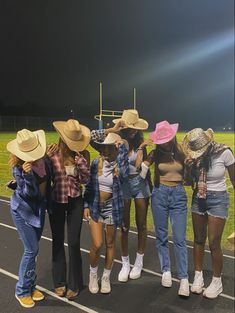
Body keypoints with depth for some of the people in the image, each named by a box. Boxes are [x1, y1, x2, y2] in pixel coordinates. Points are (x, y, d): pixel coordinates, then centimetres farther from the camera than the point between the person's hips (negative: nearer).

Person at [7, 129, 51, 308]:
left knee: (33, 249, 16)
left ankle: (31, 286, 34)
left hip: (39, 207, 5)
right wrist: (27, 174, -40)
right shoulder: (19, 167, -24)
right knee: (32, 250, -2)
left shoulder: (42, 158, -10)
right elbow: (30, 193, -27)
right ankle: (22, 291, 20)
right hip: (23, 209, -5)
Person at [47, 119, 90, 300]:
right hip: (56, 202, 1)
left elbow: (85, 179, -10)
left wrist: (80, 160, -23)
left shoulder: (83, 154, -7)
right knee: (58, 241, 12)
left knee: (74, 243, 2)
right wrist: (47, 158, -24)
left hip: (75, 202, 0)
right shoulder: (53, 153, -10)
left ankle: (75, 284, 22)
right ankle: (60, 281, 31)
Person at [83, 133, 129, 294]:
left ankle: (106, 277, 34)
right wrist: (86, 205, 1)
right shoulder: (96, 163, -4)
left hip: (112, 208, -1)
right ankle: (93, 274, 27)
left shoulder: (119, 165, -11)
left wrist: (122, 148, -32)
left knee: (110, 244, 12)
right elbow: (89, 185, 5)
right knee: (97, 245, -2)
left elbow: (124, 173, -37)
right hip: (95, 207, 1)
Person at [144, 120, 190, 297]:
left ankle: (184, 278, 8)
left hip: (179, 195, -1)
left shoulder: (181, 152, -2)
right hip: (160, 194, 1)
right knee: (161, 236, 10)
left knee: (180, 238, -2)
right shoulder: (156, 153, 0)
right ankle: (166, 271, 27)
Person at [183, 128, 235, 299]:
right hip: (198, 198, 4)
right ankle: (198, 276, 29)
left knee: (214, 243, -2)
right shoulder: (194, 154, -7)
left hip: (218, 199, -3)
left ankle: (217, 282, 19)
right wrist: (189, 167, -18)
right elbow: (189, 180, 1)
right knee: (198, 240, 11)